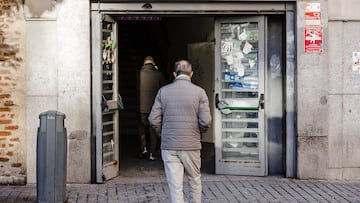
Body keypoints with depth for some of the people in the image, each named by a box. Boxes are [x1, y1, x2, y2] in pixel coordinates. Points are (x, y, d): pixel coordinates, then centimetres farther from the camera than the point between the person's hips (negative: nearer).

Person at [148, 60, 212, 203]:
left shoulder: (163, 91, 1)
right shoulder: (199, 92, -3)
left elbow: (153, 120, -2)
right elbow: (206, 121, -10)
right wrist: (199, 132, 11)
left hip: (169, 146, 1)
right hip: (191, 145, 0)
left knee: (175, 186, 2)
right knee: (195, 180, 19)